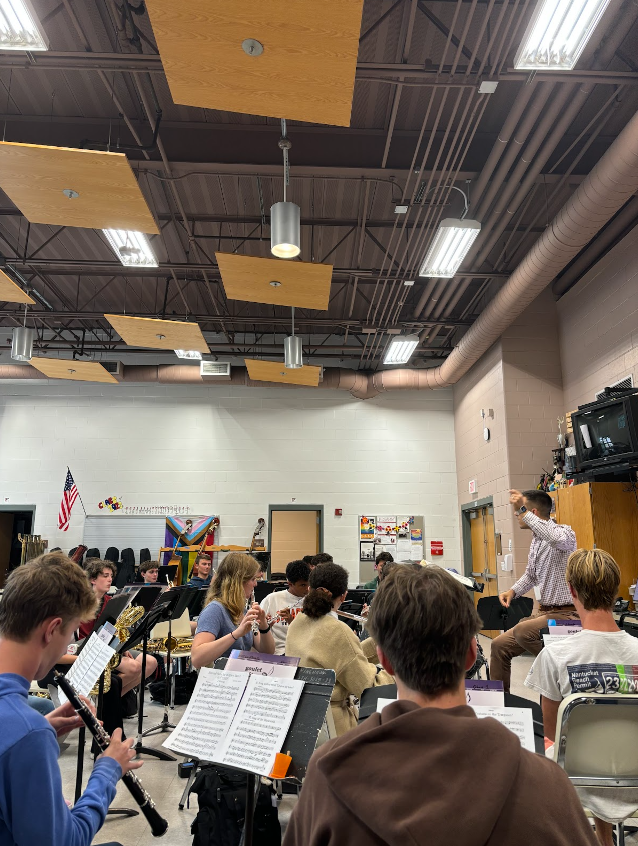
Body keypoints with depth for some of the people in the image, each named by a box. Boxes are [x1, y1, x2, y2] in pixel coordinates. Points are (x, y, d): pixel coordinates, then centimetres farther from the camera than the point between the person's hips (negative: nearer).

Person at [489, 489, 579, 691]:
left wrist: (523, 511, -36)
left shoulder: (564, 532, -14)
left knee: (521, 631, -32)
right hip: (544, 612, 9)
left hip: (566, 614, -9)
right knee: (499, 646, 6)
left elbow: (558, 539, -41)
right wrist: (513, 591, 5)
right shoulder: (536, 540, 11)